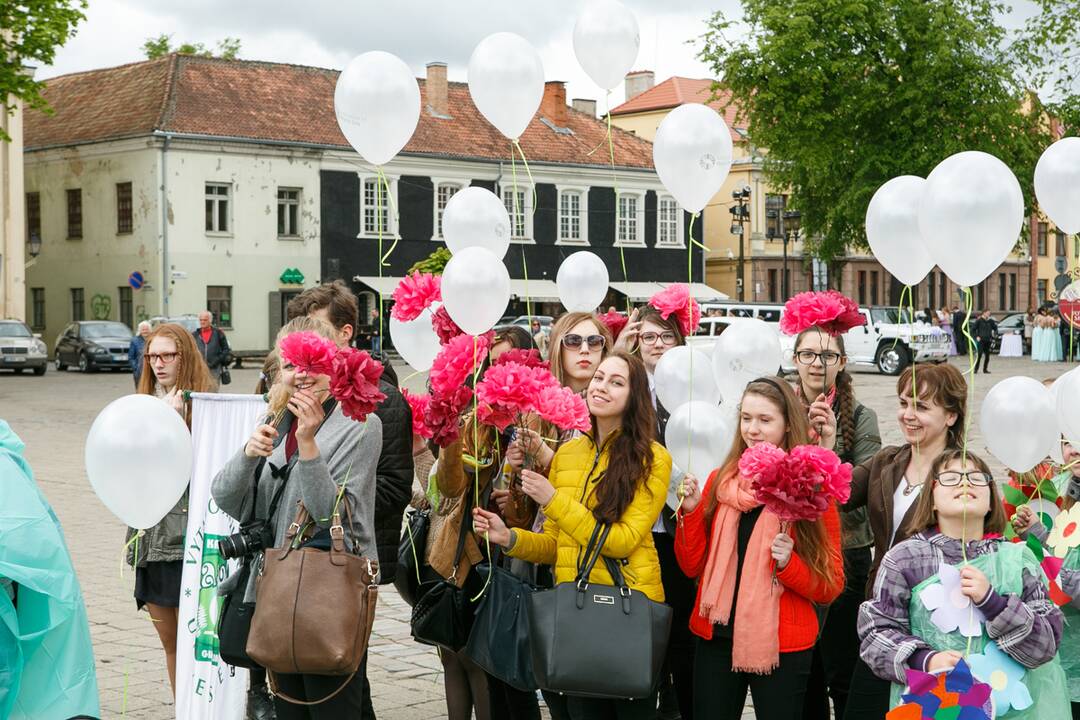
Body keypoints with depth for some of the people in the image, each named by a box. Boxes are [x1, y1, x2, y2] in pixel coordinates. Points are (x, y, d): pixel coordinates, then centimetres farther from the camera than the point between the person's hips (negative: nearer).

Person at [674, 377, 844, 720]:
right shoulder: (720, 479, 4)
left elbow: (830, 586, -4)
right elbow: (693, 566, 6)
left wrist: (788, 564, -21)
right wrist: (691, 510, -8)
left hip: (783, 647, -3)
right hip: (716, 639, 3)